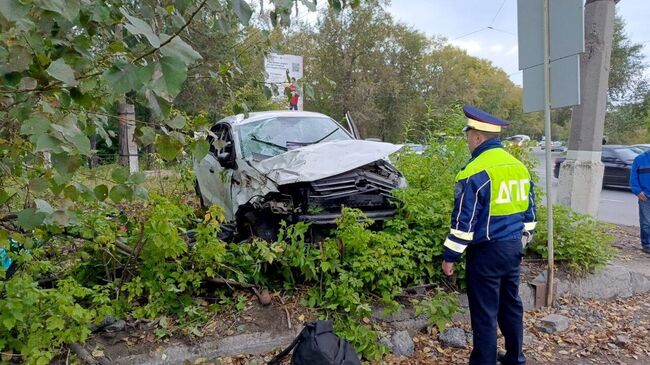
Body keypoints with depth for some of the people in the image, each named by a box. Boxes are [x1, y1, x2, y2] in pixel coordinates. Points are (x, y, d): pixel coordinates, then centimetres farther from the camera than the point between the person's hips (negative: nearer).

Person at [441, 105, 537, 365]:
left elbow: (464, 221, -18)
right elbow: (529, 212, 16)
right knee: (511, 304, 21)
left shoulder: (476, 172, -18)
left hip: (487, 251, -8)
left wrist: (449, 256, -10)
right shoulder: (519, 166, 8)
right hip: (513, 247, 8)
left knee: (485, 312, 2)